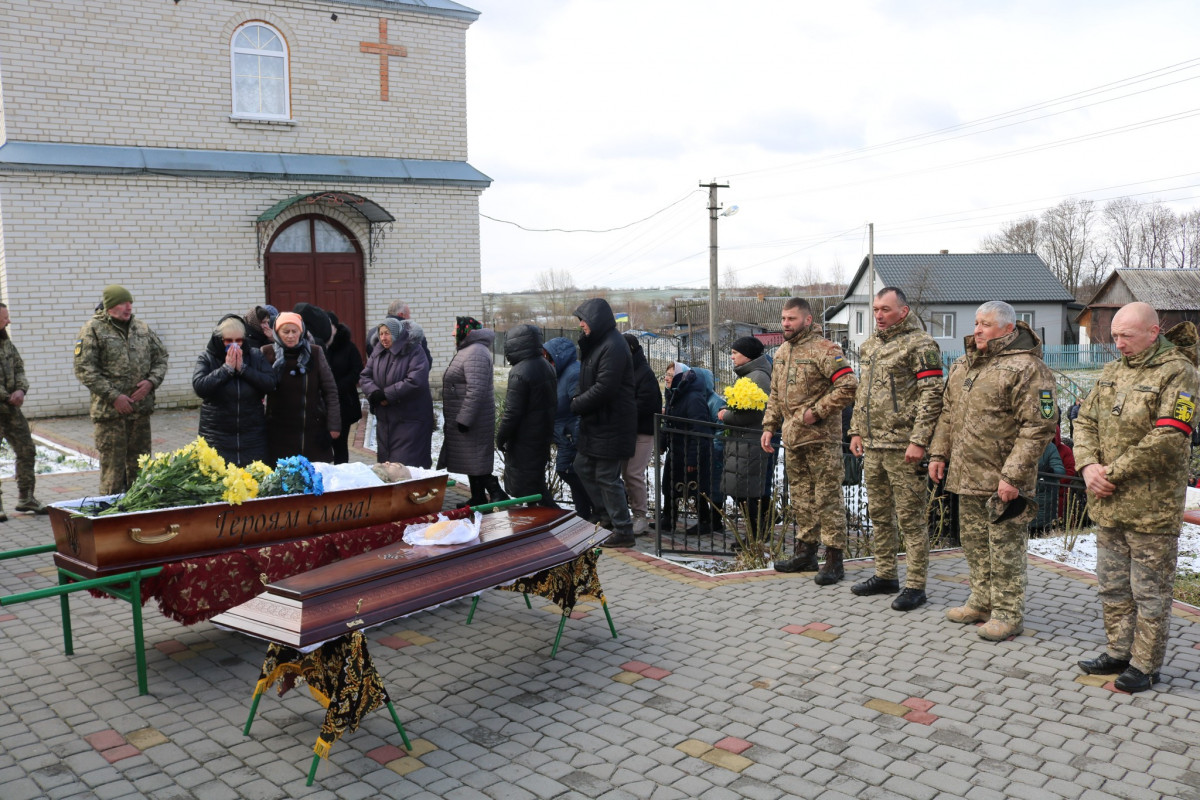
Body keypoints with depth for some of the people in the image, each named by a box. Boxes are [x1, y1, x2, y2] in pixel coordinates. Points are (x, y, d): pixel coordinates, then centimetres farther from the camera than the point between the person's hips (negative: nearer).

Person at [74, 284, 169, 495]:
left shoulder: (142, 328, 11)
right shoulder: (93, 329, -4)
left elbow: (160, 357, 16)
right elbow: (84, 370, -10)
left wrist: (151, 382, -4)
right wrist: (114, 397, -15)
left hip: (141, 409, 5)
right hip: (110, 412, -5)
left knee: (140, 466, 13)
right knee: (112, 465, -2)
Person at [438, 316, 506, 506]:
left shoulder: (476, 353, -19)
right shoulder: (467, 351, 17)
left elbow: (476, 390, -28)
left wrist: (464, 419, -27)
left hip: (472, 422, -11)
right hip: (463, 420, 11)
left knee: (476, 462, -8)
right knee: (472, 462, 16)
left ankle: (497, 495, -5)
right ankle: (478, 498, 23)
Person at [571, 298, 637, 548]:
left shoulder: (613, 347, -20)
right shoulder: (597, 344, 13)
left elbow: (604, 388, -25)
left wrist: (576, 405, -13)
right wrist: (580, 403, 5)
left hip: (611, 424, -10)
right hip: (596, 421, 10)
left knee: (607, 476, -3)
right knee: (583, 465, 18)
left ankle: (623, 531, 7)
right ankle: (607, 514, 29)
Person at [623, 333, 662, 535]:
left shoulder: (645, 373, -10)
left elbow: (645, 405, -19)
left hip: (642, 432, -8)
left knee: (634, 473, -9)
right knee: (627, 473, 9)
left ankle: (640, 516, 2)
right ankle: (637, 513, 19)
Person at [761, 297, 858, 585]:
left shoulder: (824, 350, -11)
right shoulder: (782, 352, 15)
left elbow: (848, 387, -19)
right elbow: (775, 395, 22)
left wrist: (816, 412, -19)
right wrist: (769, 426, 14)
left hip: (821, 439, -8)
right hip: (792, 440, 8)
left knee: (827, 499, -3)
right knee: (801, 498, 15)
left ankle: (834, 559, 4)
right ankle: (806, 552, 26)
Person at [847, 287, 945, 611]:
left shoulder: (920, 345, -10)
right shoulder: (870, 345, 16)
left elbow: (932, 396, -15)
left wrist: (918, 440, -20)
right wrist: (856, 431, 17)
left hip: (903, 447, -8)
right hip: (872, 445, 9)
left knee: (911, 518, -2)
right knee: (879, 513, 16)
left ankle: (915, 586, 7)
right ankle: (885, 576, 28)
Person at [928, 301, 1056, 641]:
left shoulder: (1026, 368, -14)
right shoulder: (964, 364, 12)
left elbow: (1038, 427, -18)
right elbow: (948, 412, 21)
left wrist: (1013, 475, -22)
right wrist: (939, 452, 13)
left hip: (1002, 480, -8)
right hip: (966, 474, 8)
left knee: (1005, 545, 1)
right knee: (973, 540, 18)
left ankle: (1008, 613, 14)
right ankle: (982, 602, 33)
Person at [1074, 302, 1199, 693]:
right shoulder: (1112, 372, 12)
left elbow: (1168, 440, -20)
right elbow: (1085, 421, 11)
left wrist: (1112, 473, -17)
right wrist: (1088, 466, -6)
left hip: (1151, 506, -7)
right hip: (1108, 503, 7)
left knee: (1149, 591, 5)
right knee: (1113, 586, 17)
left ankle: (1146, 664, 17)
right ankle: (1119, 652, 30)